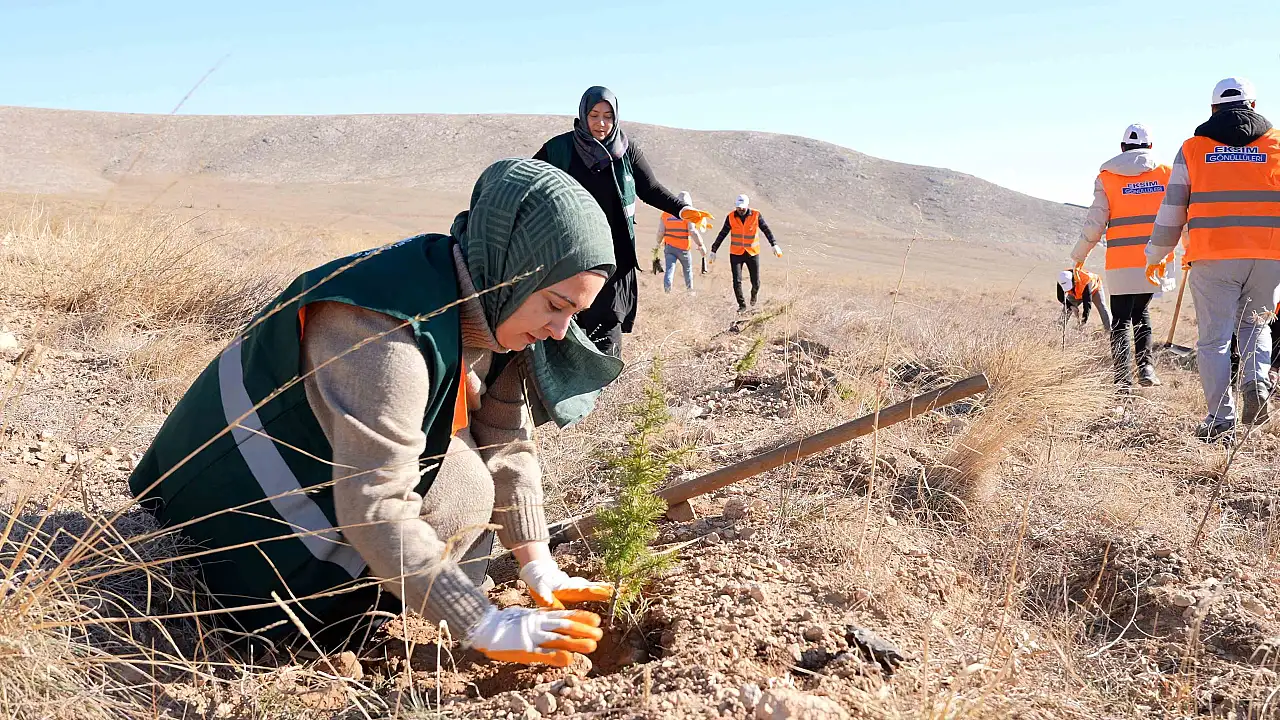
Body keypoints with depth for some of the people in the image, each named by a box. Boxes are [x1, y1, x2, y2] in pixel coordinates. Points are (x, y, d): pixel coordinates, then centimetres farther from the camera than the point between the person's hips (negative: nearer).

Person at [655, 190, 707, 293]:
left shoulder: (666, 214, 2)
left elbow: (661, 232, 2)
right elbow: (693, 232, -16)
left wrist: (659, 243, 20)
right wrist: (701, 246, -9)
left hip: (669, 246, 2)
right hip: (683, 248, -2)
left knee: (669, 270, -1)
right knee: (688, 270, 18)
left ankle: (667, 291, -15)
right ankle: (690, 291, 30)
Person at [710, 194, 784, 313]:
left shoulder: (756, 215, -8)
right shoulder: (731, 217, -5)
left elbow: (766, 230, -14)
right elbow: (722, 235, 0)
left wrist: (774, 245, -27)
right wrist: (713, 251, -2)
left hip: (753, 253, 0)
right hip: (736, 254, 0)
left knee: (756, 282, 5)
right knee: (737, 281, -10)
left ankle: (754, 294, 40)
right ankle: (742, 305, 6)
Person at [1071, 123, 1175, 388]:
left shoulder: (1106, 177, 2)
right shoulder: (1167, 173, 5)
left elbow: (1095, 222, 0)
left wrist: (1079, 255, 12)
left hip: (1120, 262, -1)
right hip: (1154, 260, 1)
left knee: (1121, 318, 6)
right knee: (1141, 312, 19)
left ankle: (1122, 377, -3)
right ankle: (1146, 368, 7)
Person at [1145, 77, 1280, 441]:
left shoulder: (1193, 148, 7)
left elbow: (1172, 209, 8)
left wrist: (1156, 256, 18)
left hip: (1213, 257, -1)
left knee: (1214, 339, 3)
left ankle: (1221, 418, 0)